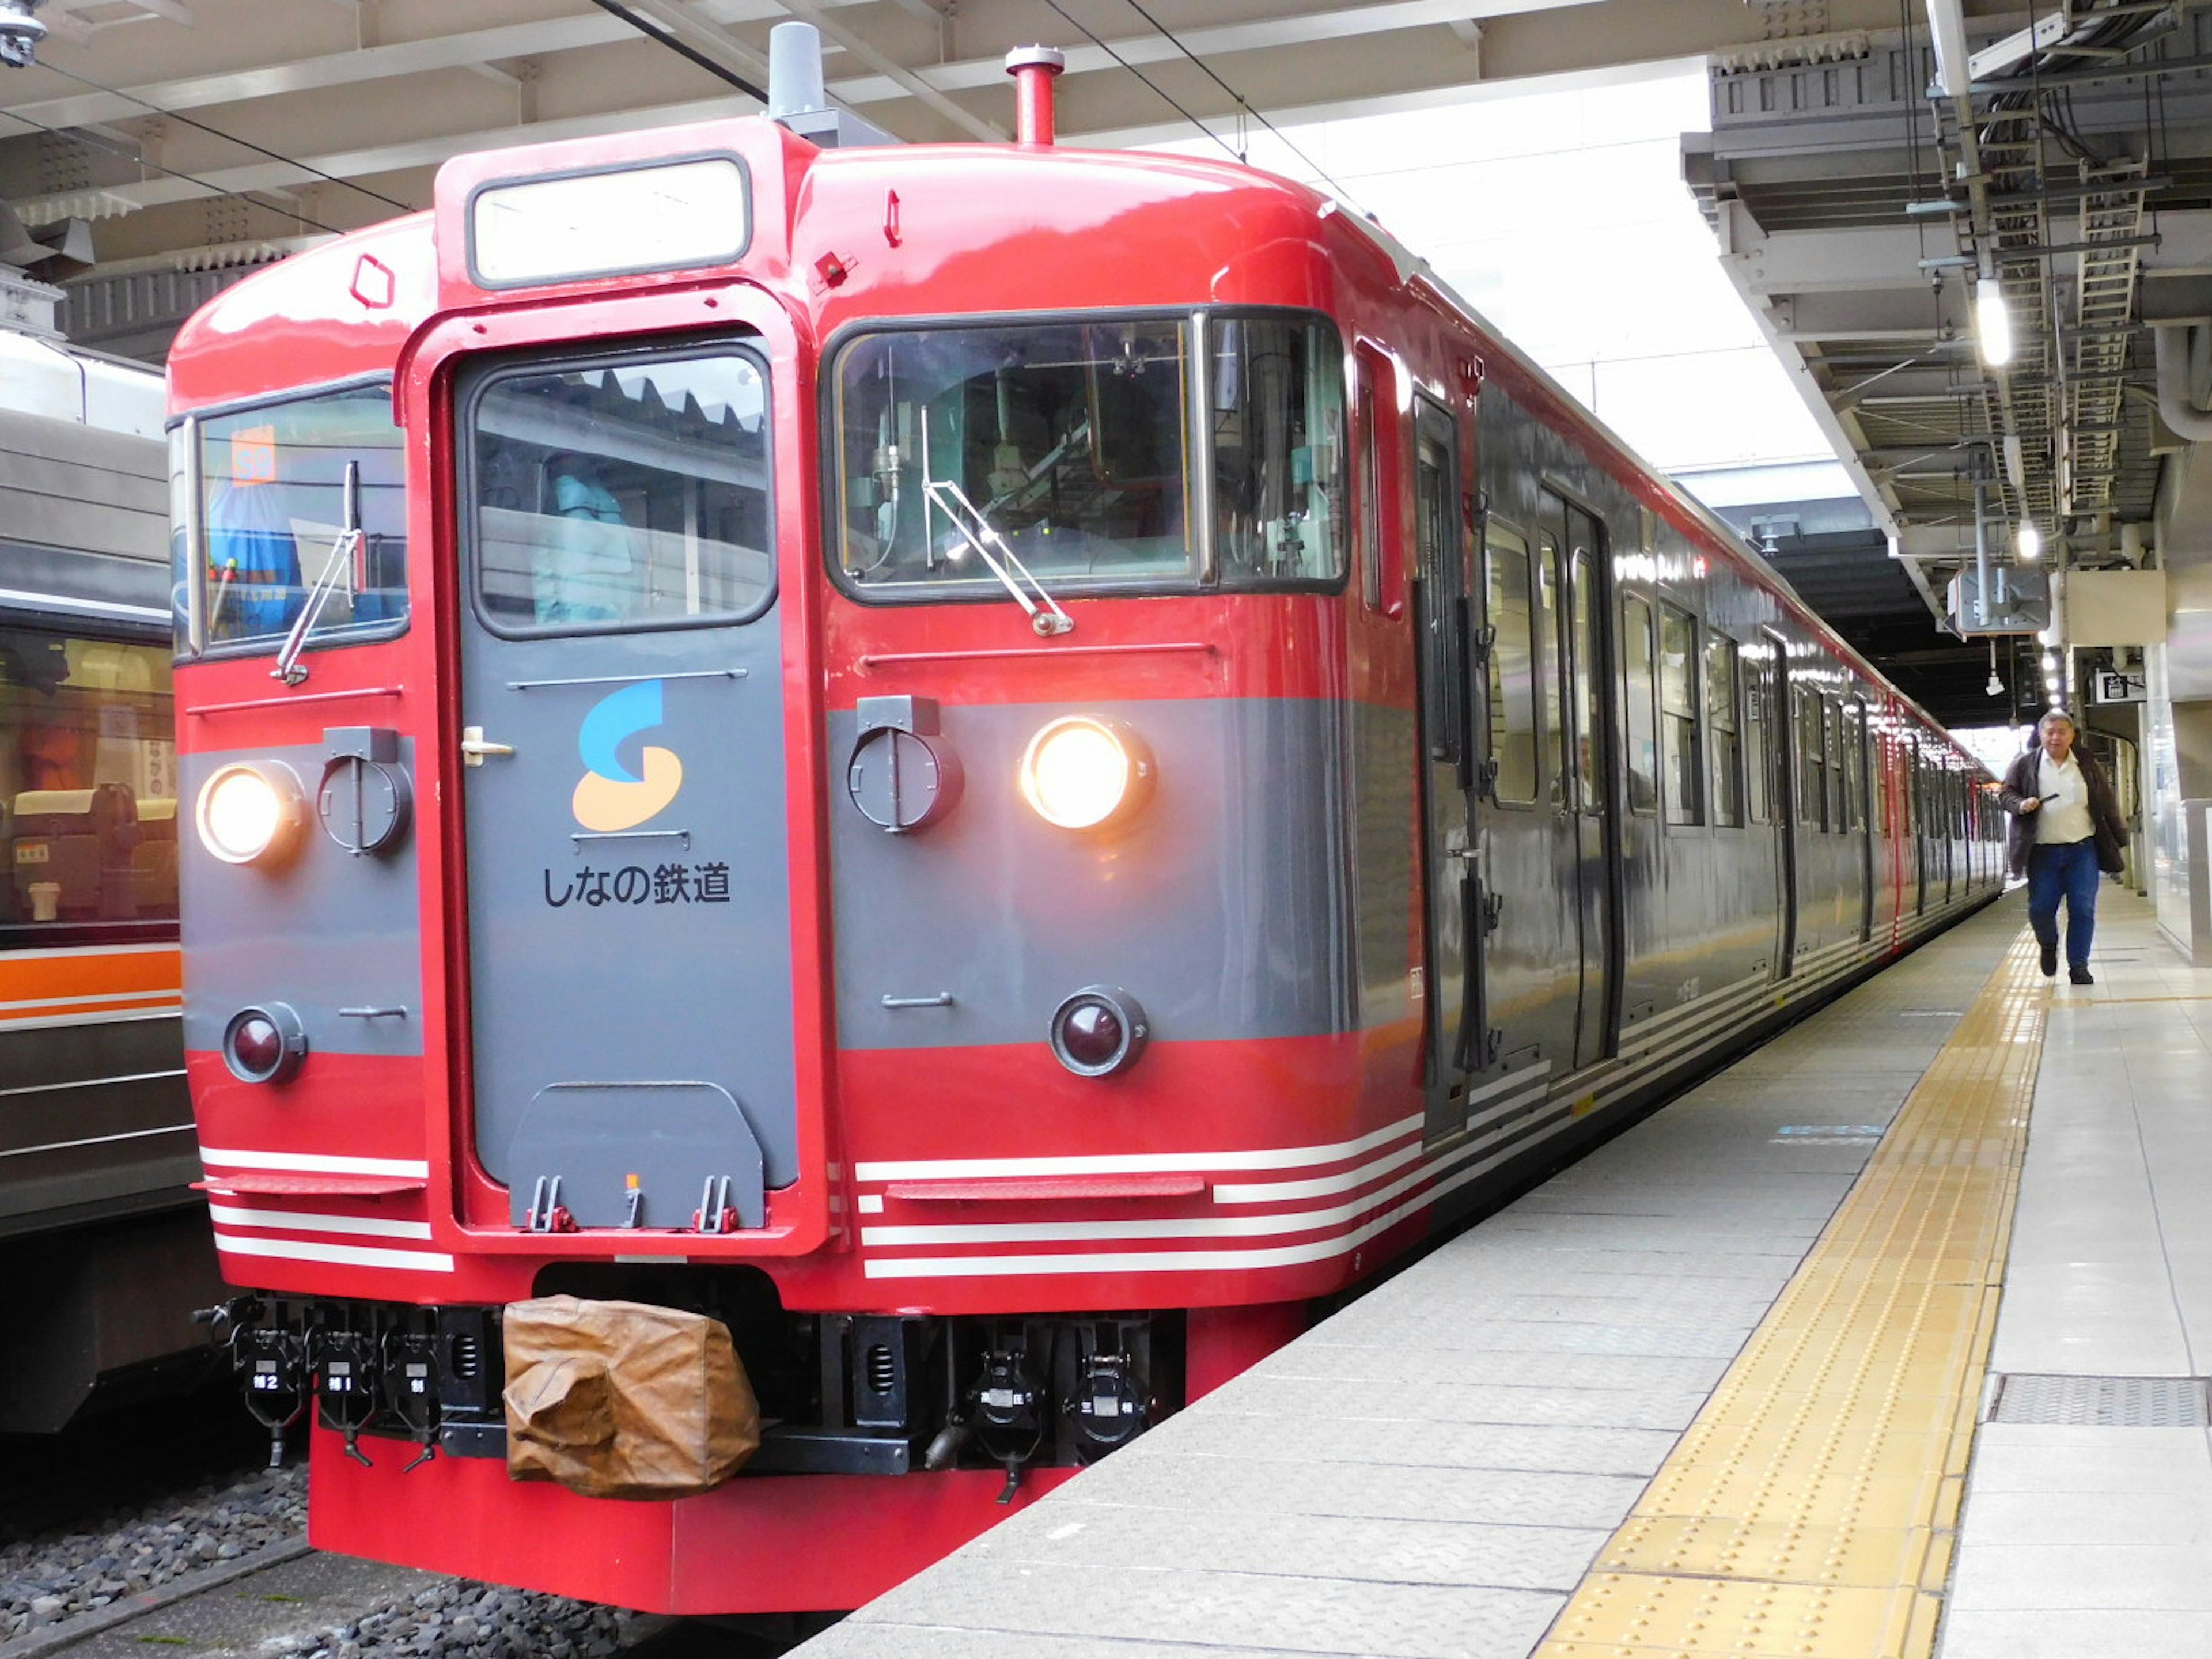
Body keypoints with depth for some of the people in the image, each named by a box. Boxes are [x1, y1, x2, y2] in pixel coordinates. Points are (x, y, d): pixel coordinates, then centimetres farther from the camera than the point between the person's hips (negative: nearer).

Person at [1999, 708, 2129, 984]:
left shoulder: (2087, 765, 8)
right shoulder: (2025, 765, 4)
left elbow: (2107, 804, 11)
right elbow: (2006, 793, 8)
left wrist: (2120, 840, 11)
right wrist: (2020, 804, -15)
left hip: (2083, 850, 1)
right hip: (2043, 852, -1)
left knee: (2083, 909, -4)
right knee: (2040, 909, -2)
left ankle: (2078, 966, 5)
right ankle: (2049, 946, 29)